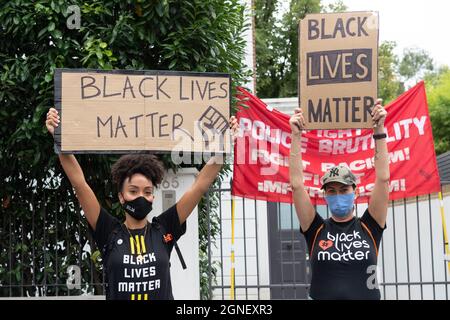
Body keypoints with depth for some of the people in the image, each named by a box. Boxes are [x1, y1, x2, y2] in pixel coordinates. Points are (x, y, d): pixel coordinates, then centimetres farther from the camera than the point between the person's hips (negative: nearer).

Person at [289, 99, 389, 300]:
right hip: (322, 295, 0)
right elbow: (296, 184, -1)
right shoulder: (317, 229, 5)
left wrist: (379, 130, -4)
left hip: (367, 295, 0)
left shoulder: (369, 227, 5)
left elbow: (383, 178, 0)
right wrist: (296, 135, -5)